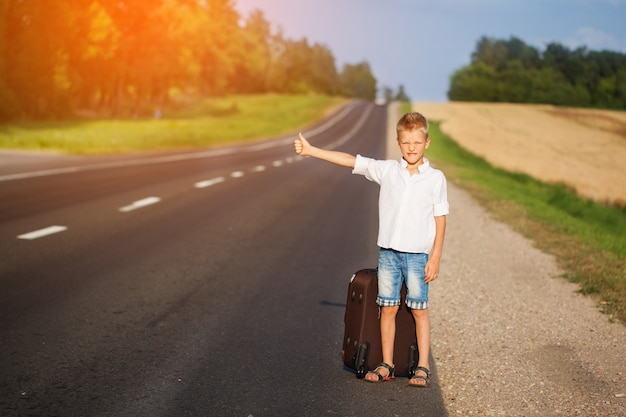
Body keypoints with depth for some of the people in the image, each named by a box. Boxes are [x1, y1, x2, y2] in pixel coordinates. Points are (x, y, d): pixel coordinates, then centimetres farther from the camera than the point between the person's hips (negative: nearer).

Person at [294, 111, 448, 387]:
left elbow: (440, 220, 0)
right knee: (388, 308, 7)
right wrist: (310, 150, -6)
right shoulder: (387, 170, 3)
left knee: (419, 310, 2)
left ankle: (423, 367, 11)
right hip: (388, 251, 2)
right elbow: (350, 161, -1)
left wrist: (435, 258, -4)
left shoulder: (435, 178, -1)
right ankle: (386, 365, 17)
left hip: (417, 253, -2)